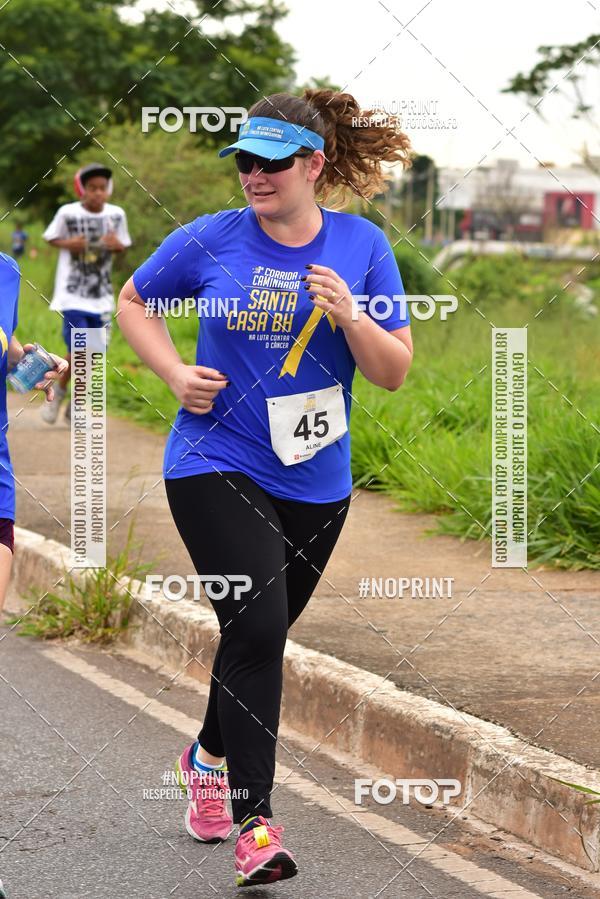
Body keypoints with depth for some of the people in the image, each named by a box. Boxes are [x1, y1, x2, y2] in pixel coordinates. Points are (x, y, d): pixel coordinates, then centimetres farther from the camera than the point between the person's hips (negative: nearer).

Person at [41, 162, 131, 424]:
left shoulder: (116, 214, -1)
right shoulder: (67, 213, -9)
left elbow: (123, 246, 11)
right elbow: (51, 238, 5)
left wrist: (117, 245, -12)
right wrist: (68, 244, -16)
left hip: (101, 296, 4)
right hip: (73, 295, -4)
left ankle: (75, 407, 24)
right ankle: (59, 391, 16)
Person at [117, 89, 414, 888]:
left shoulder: (362, 246, -1)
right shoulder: (210, 241, -6)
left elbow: (395, 372, -1)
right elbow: (133, 302, 11)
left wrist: (350, 316, -19)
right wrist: (176, 374, -4)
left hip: (314, 482, 3)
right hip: (215, 466, -3)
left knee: (260, 634, 17)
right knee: (257, 628, -17)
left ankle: (209, 759, 44)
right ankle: (255, 823, -14)